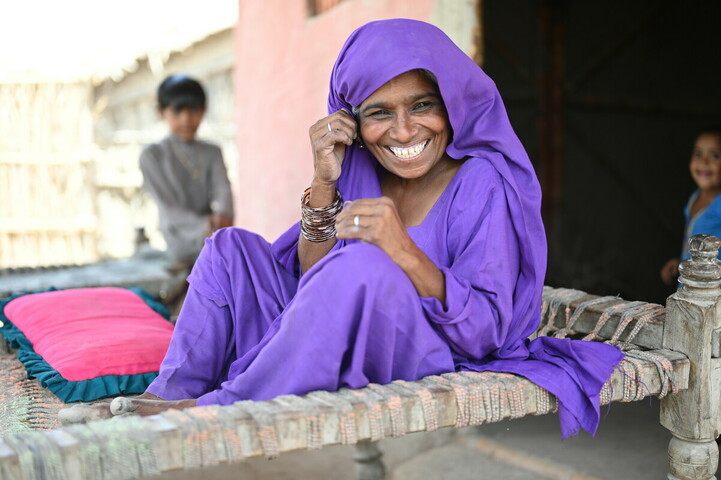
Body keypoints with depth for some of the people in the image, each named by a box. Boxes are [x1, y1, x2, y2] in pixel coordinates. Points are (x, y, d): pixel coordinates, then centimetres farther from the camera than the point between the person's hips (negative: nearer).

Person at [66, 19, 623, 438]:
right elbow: (311, 279, -2)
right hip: (343, 346, 6)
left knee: (361, 264, -36)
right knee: (232, 249, -1)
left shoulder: (483, 182, -15)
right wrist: (324, 184, -15)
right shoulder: (361, 168, 1)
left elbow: (486, 332, -19)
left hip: (437, 358, -6)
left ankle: (218, 410, -22)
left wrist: (407, 255, -35)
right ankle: (168, 400, -6)